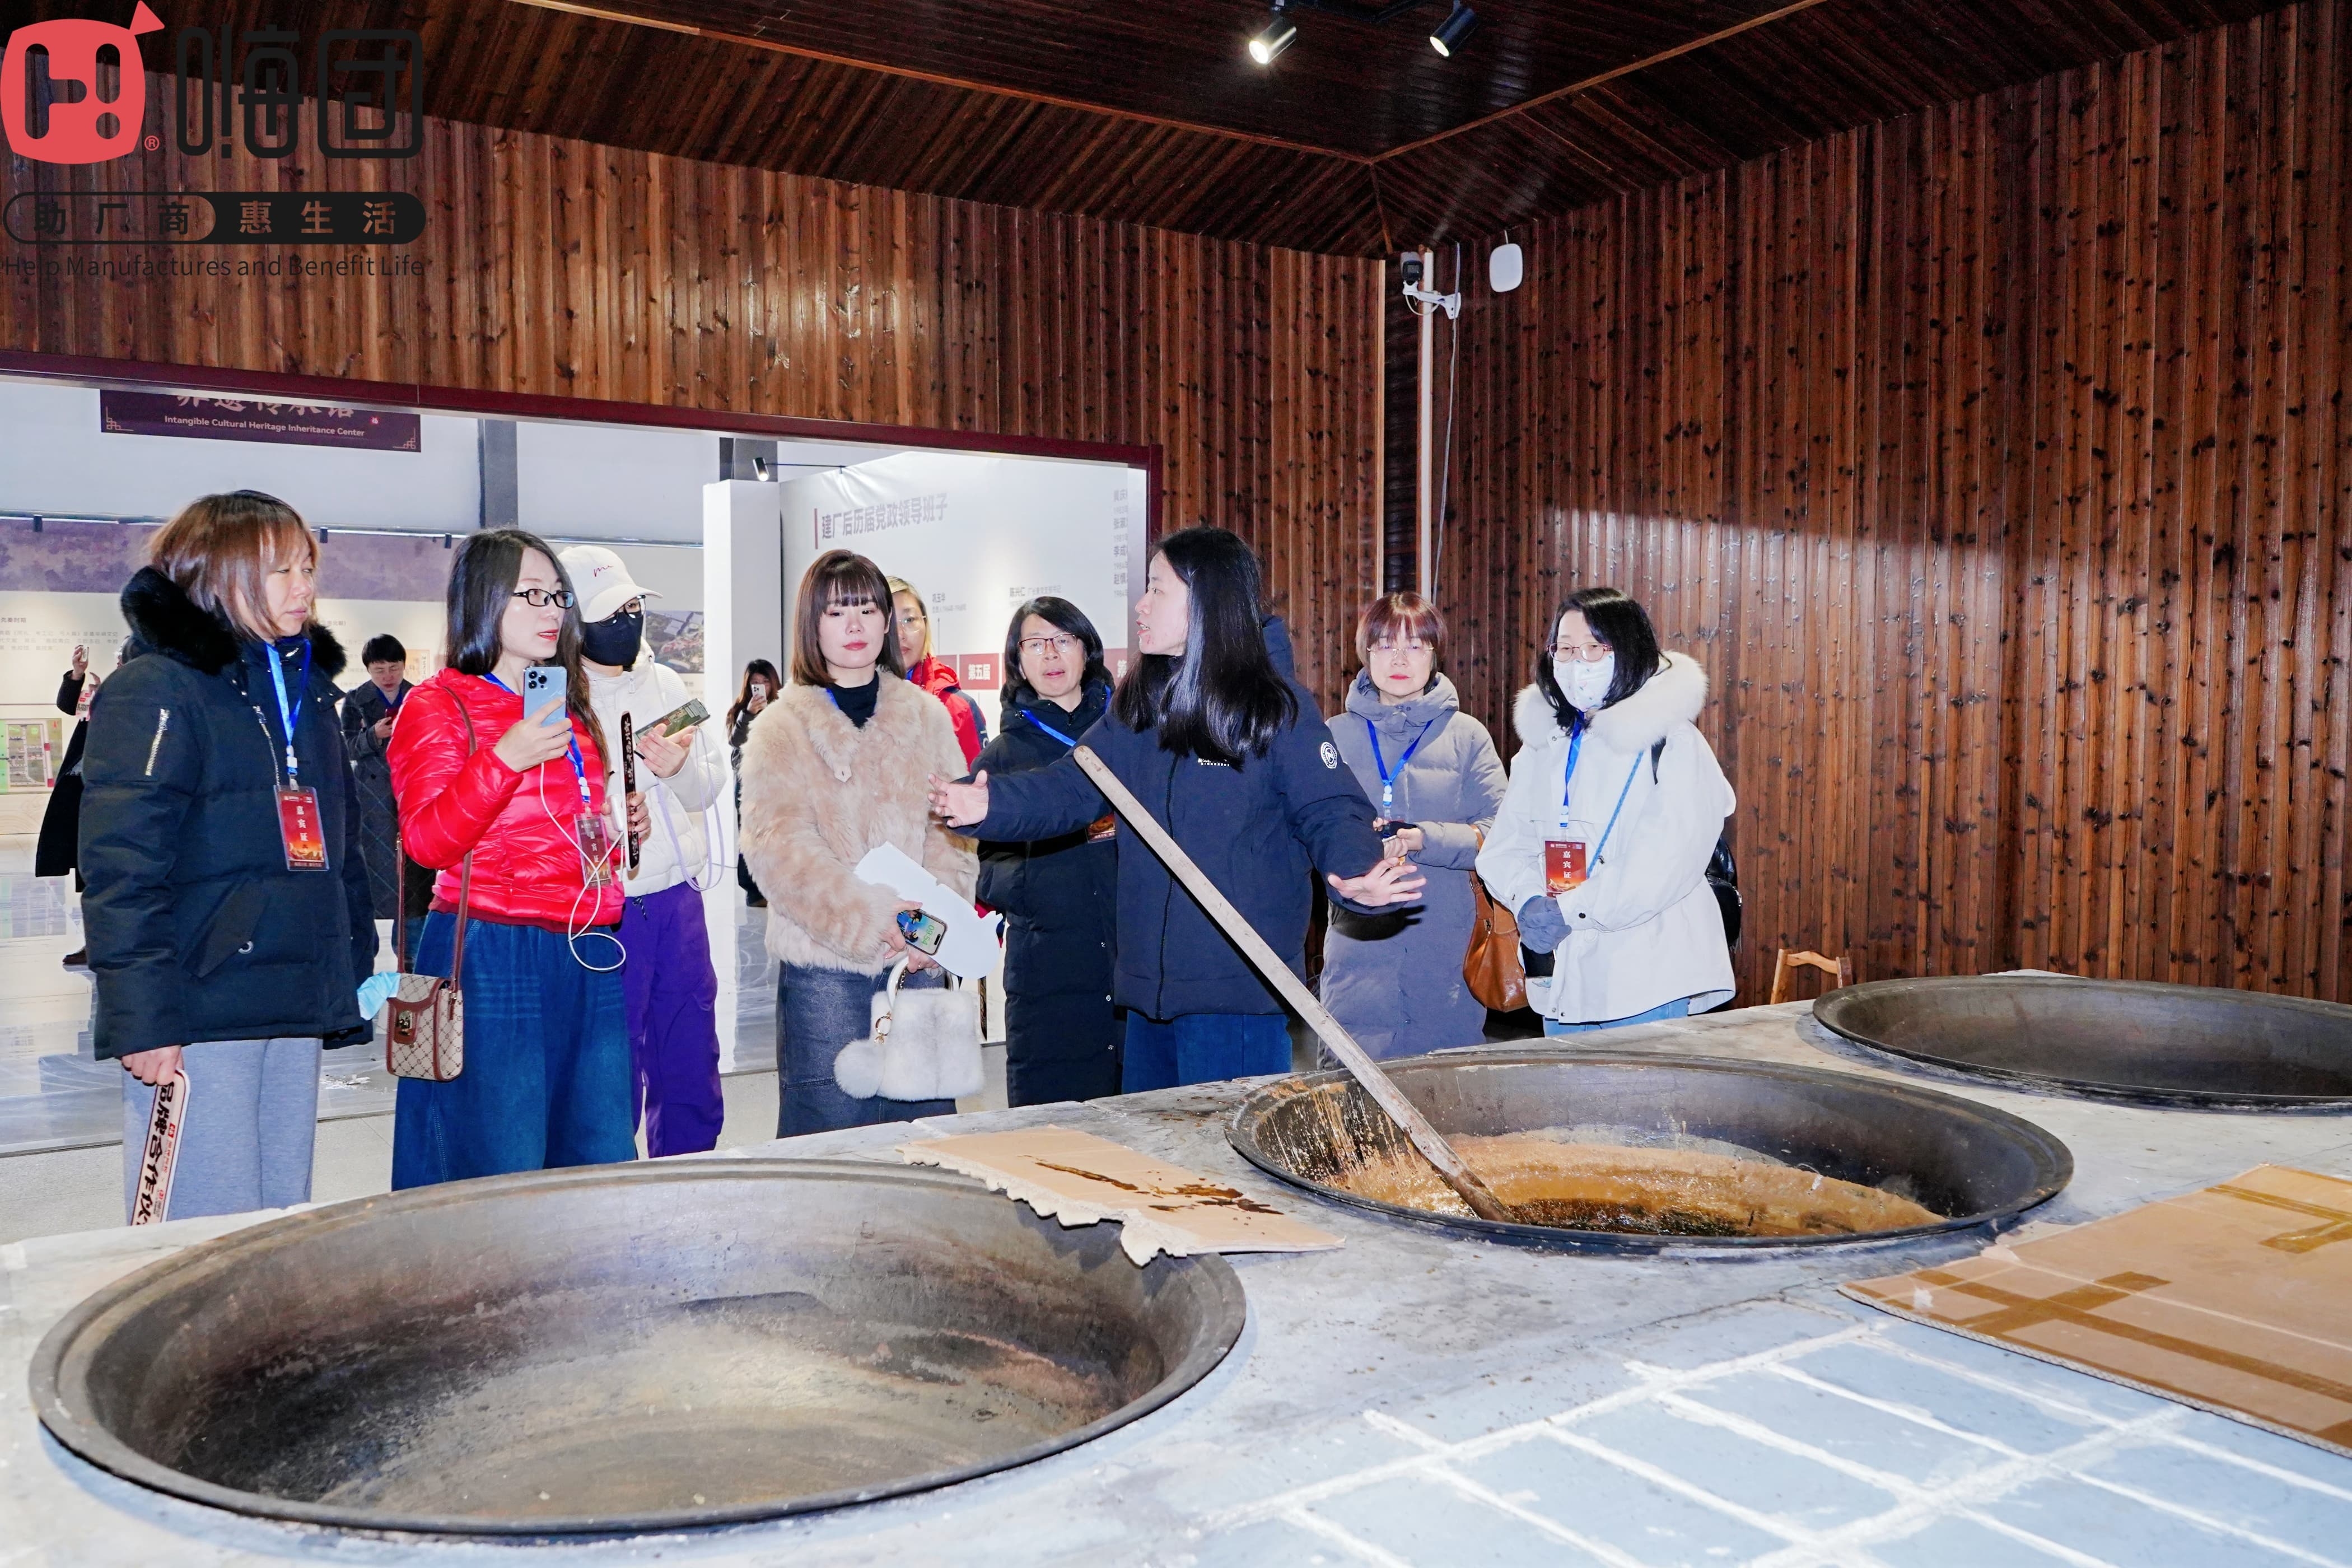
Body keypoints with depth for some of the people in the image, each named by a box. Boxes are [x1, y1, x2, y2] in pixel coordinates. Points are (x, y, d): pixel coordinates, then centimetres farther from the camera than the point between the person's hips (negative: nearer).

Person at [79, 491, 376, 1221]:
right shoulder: (156, 689, -7)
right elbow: (122, 867, -14)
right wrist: (143, 1018, -19)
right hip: (199, 1015, -7)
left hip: (297, 1010, 7)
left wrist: (358, 963, 16)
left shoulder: (308, 687, 17)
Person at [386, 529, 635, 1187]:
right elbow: (426, 840, -12)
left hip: (590, 957, 7)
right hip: (491, 955, -6)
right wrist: (505, 759, -22)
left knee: (605, 1168, 7)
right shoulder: (436, 705, 0)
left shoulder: (571, 712, 20)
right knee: (504, 1179, -3)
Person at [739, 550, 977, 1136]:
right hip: (823, 962, -2)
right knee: (830, 1131, 1)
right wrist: (868, 920, -19)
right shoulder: (781, 730, 3)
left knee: (926, 1121, 8)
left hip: (918, 958, 3)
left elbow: (954, 831, 4)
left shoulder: (927, 717, 12)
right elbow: (778, 846, -10)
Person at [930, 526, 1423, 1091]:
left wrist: (1357, 874, -32)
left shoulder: (1279, 708, -8)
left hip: (1238, 987, -7)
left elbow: (1331, 811, -11)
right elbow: (1071, 788, 7)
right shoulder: (1138, 706, 10)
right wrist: (991, 804, -10)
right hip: (1149, 981, 7)